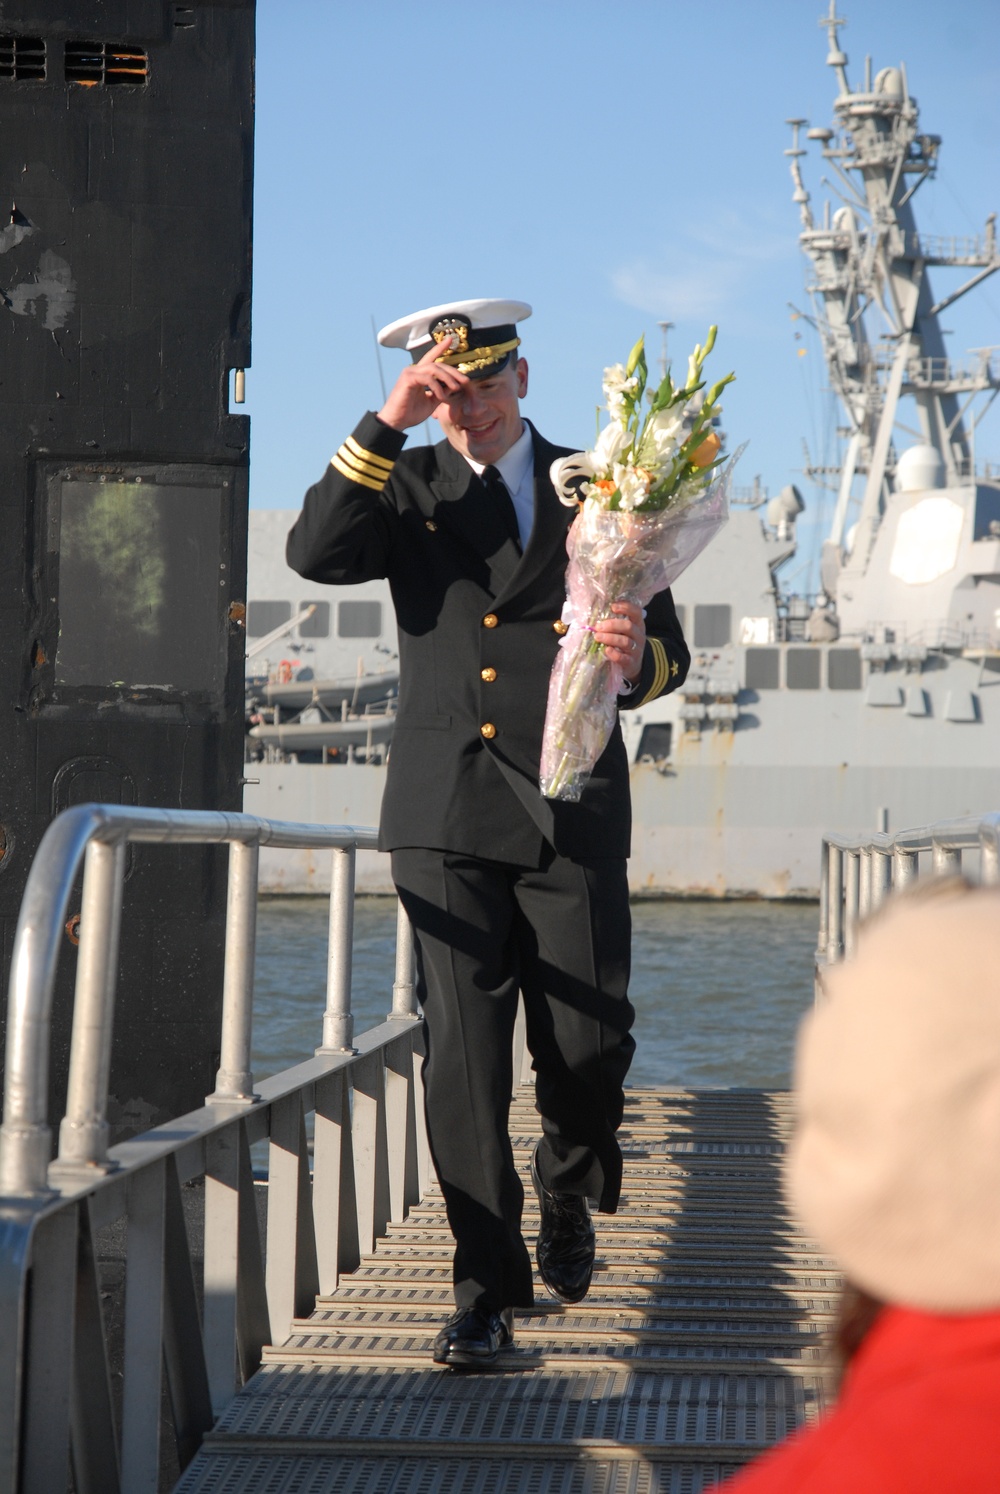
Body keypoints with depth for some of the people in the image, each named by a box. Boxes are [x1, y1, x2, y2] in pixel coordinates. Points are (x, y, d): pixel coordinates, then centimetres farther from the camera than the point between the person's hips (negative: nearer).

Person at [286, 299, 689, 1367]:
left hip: (571, 813, 0)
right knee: (462, 1055, -4)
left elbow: (668, 648, 9)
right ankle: (486, 1288, 3)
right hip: (447, 817, 0)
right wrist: (387, 423, -14)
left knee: (589, 1043, -1)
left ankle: (568, 1197, 31)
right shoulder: (409, 487, 11)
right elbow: (314, 555, -9)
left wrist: (636, 661, -16)